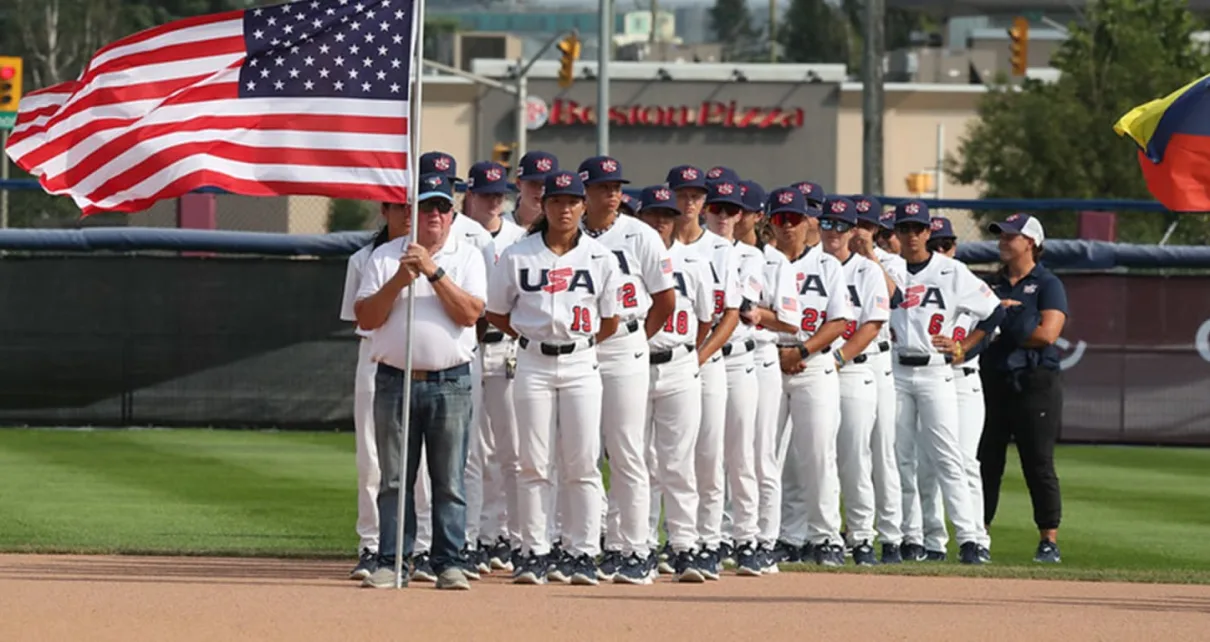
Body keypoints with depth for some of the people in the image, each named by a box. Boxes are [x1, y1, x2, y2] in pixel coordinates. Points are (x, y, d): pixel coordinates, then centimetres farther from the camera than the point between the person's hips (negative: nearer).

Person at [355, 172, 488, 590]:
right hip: (395, 380, 1)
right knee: (394, 479, 2)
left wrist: (434, 272, -15)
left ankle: (449, 563, 3)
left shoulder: (468, 257, 6)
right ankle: (390, 562, 5)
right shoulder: (385, 257, 9)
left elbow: (470, 313, -8)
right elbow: (366, 318, 1)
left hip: (450, 384, -1)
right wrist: (398, 281, -12)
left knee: (449, 481, 0)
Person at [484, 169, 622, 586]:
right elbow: (496, 313, 9)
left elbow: (610, 321, 10)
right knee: (533, 463, -1)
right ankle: (533, 552, 3)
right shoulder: (517, 256, 2)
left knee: (583, 464, -2)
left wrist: (581, 343, 6)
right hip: (533, 364, 0)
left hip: (581, 365, 0)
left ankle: (584, 553, 2)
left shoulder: (599, 259, 4)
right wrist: (530, 338, 5)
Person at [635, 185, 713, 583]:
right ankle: (641, 546, 10)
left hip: (679, 369, 0)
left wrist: (685, 353, 8)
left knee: (678, 463, -4)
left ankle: (684, 549, -5)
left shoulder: (692, 263, 7)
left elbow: (705, 318, 14)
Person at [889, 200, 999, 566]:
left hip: (936, 373, -2)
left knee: (946, 458, -9)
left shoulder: (952, 273, 4)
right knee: (899, 456, 4)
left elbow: (994, 312, 4)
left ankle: (968, 538, -13)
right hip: (895, 371, 2)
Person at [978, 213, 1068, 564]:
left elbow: (1047, 333, -12)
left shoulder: (1048, 285, 0)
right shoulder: (993, 284, 18)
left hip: (1035, 383, -6)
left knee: (1039, 465, -5)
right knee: (985, 462, 4)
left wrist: (1003, 332, -3)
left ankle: (1049, 541, -2)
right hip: (992, 383, 6)